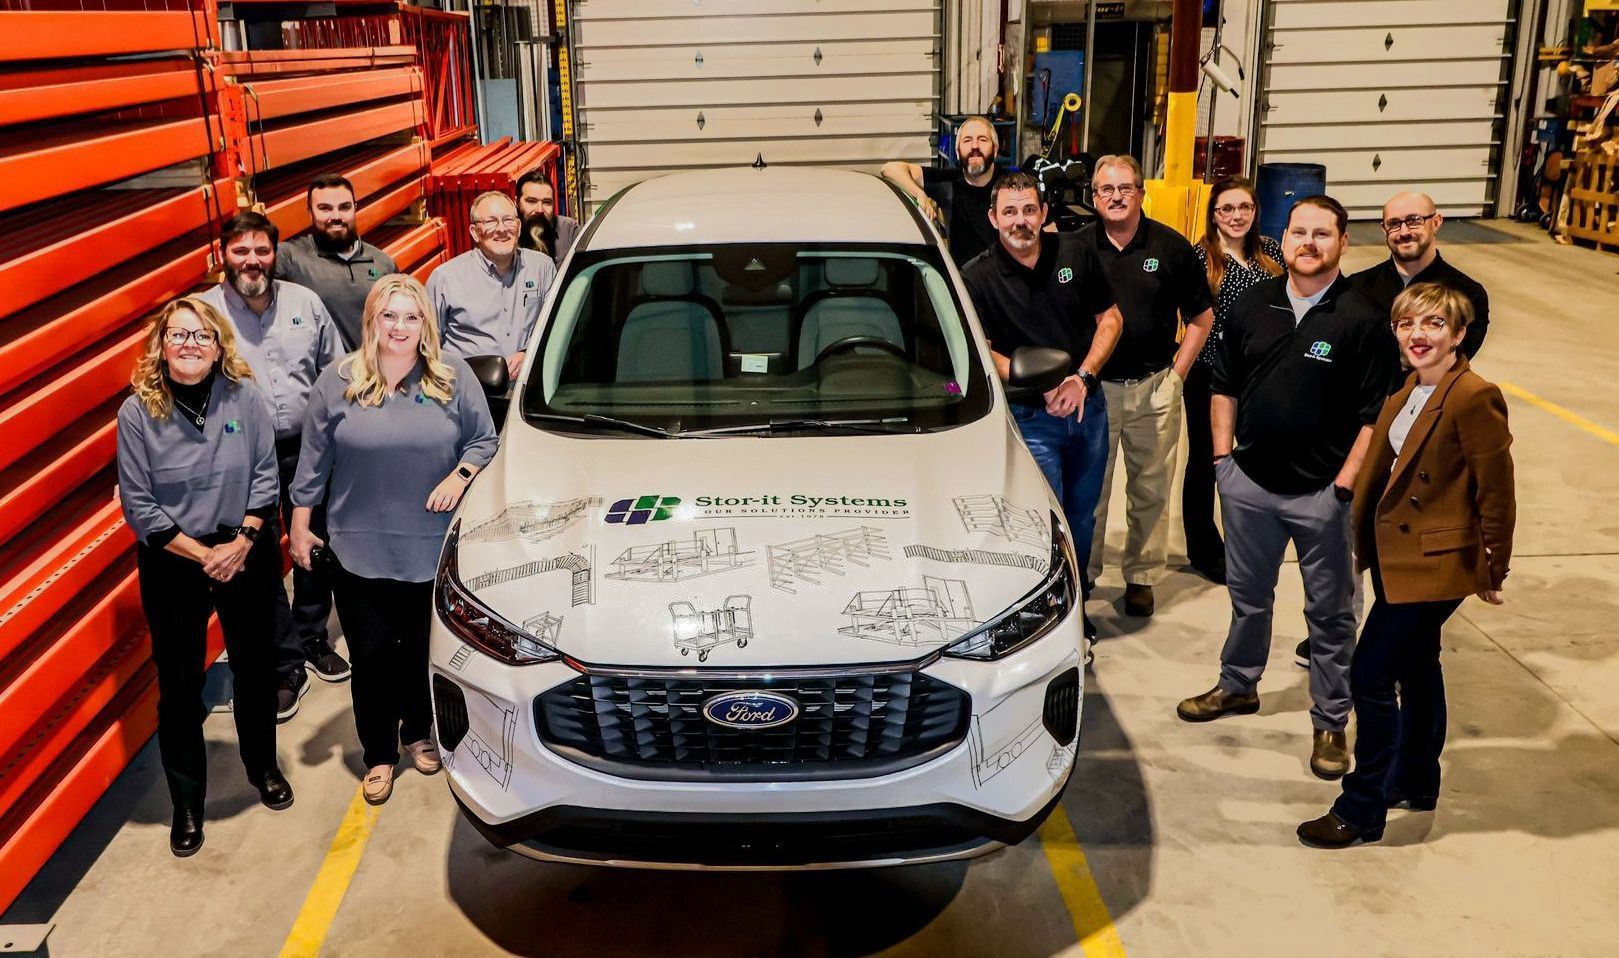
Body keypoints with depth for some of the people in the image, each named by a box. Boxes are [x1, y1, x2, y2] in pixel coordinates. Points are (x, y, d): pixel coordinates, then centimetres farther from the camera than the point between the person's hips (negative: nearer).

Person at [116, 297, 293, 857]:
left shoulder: (244, 397, -8)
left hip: (249, 555, 2)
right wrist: (203, 554, -13)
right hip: (172, 566, -1)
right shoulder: (137, 413, -11)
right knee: (179, 687, 7)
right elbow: (138, 505, -10)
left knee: (255, 669, 16)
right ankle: (187, 804, 23)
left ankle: (263, 768, 40)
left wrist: (241, 541, -14)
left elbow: (265, 475, -4)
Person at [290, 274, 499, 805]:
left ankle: (418, 733, 37)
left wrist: (460, 476, -14)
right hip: (358, 549, 0)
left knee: (423, 650, 13)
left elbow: (484, 440, 5)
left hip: (433, 549, 0)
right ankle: (378, 755, 22)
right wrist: (300, 526, 7)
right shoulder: (338, 380, -1)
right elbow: (314, 458, 5)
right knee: (372, 655, 5)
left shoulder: (453, 375, -2)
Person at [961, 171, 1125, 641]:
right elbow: (983, 354, -6)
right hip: (1030, 417, -4)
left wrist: (1082, 378, -9)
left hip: (1087, 404, 4)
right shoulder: (978, 278, -9)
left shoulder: (1076, 252, -1)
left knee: (1081, 517, 16)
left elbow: (1110, 319, 4)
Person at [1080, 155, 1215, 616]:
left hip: (1154, 387, 1)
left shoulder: (1171, 246, 1)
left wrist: (1177, 372, 1)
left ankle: (1141, 576, 22)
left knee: (1151, 489, 8)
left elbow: (1201, 317, 8)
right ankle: (1082, 573, 20)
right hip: (1093, 386, 0)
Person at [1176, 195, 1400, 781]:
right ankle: (1238, 686, 41)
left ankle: (1330, 722, 22)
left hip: (1322, 491, -4)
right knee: (1248, 595, 20)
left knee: (1329, 612, 8)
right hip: (1249, 480, 4)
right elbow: (1224, 382, 12)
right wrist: (1223, 453, 6)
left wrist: (1346, 482, -14)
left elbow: (1377, 413, -10)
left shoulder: (1362, 319, -11)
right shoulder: (1254, 305, 4)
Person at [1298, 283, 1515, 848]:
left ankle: (1362, 811, 5)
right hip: (1397, 556, 9)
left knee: (1372, 673, -8)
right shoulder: (1405, 394, 8)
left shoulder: (1474, 397, -20)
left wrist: (1491, 570, -9)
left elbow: (1496, 490, -15)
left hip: (1435, 562, -9)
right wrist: (1366, 540, 10)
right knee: (1417, 669, 22)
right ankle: (1416, 783, 39)